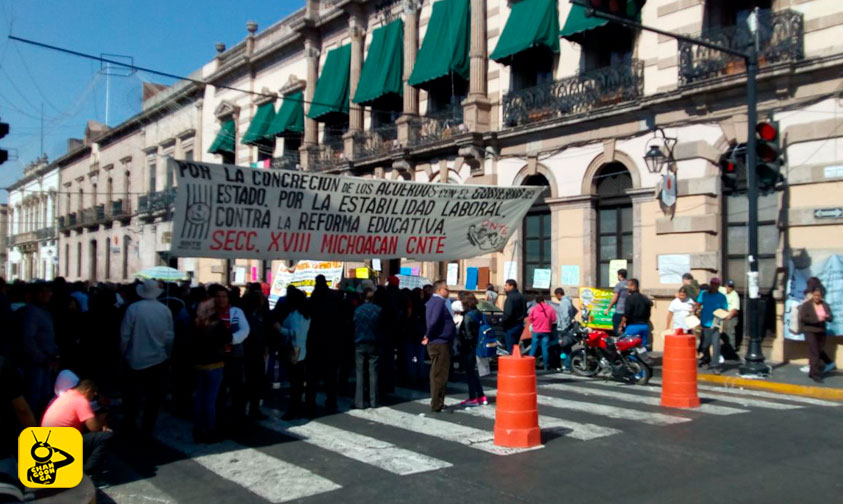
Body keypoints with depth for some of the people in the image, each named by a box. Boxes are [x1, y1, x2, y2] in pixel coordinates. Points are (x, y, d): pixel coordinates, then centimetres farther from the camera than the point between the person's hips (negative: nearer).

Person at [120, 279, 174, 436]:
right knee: (154, 397, 11)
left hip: (136, 360, 0)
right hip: (158, 360, 1)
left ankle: (130, 429, 23)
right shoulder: (165, 310, -7)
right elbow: (170, 336, -2)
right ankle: (147, 430, 14)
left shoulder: (133, 308, -13)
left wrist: (124, 354, 7)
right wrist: (167, 355, 13)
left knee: (132, 396, 15)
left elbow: (125, 335, -9)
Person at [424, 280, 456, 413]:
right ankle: (437, 405, 0)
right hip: (440, 343, -10)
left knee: (436, 374, 16)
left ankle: (437, 402, 25)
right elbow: (434, 321, -27)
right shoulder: (439, 302, -16)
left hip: (436, 343, 10)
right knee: (440, 375, -4)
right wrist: (429, 336, -15)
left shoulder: (432, 301, 16)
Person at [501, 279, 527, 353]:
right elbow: (525, 312, 17)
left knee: (510, 348, -4)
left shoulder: (510, 298, -17)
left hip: (511, 326, -9)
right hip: (520, 325, 9)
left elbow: (508, 314, -25)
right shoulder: (521, 297, 11)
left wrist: (502, 321, -11)